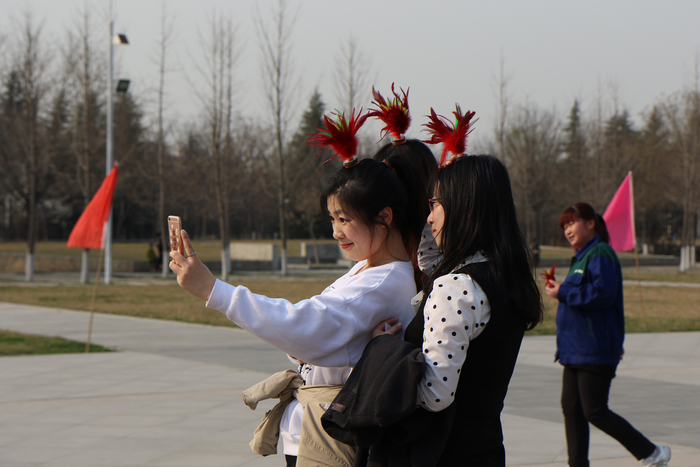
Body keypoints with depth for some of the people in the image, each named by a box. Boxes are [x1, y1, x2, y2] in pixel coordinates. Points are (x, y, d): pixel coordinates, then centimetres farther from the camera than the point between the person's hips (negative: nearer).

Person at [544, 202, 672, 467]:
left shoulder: (600, 254, -13)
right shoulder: (582, 257, 18)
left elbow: (603, 294, -25)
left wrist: (562, 293, -17)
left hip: (595, 351, -10)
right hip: (576, 349, 10)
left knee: (595, 412, -7)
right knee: (571, 409, 7)